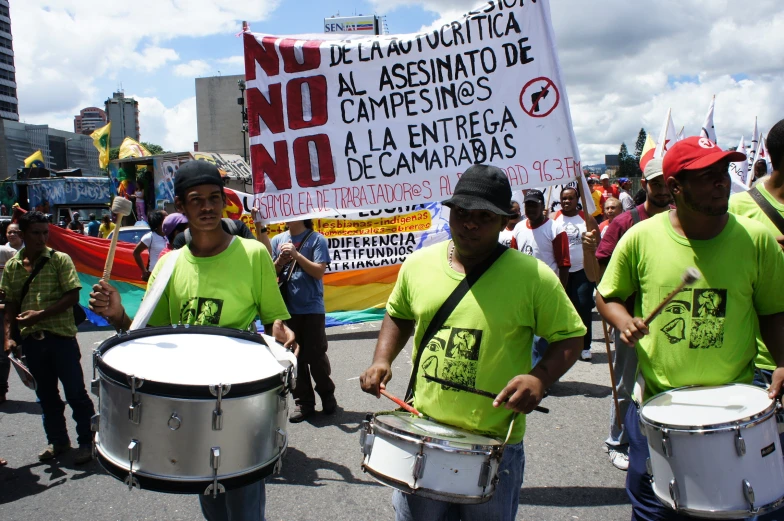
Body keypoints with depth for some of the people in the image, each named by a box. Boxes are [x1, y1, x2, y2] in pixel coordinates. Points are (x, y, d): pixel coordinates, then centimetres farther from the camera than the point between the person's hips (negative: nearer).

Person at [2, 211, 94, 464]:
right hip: (31, 340, 5)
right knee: (46, 395, 15)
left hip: (61, 337, -4)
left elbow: (73, 297, -11)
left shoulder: (60, 260, -5)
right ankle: (57, 441, 29)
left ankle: (87, 442, 12)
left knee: (75, 393, 0)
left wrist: (40, 315, -17)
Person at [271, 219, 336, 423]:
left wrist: (297, 255, -19)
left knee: (316, 356, 3)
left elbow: (319, 271, -11)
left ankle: (328, 396, 23)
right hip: (286, 309, 4)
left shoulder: (317, 239, -3)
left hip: (312, 309, -4)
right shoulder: (278, 240, 9)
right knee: (294, 357, 8)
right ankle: (303, 402, 18)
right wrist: (280, 261, -10)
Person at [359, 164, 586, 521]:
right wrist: (382, 360, -2)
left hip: (495, 446, -2)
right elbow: (398, 316, 14)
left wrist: (540, 377, -22)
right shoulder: (418, 264, -2)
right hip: (422, 431, 3)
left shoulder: (533, 276, -14)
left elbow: (569, 336, -5)